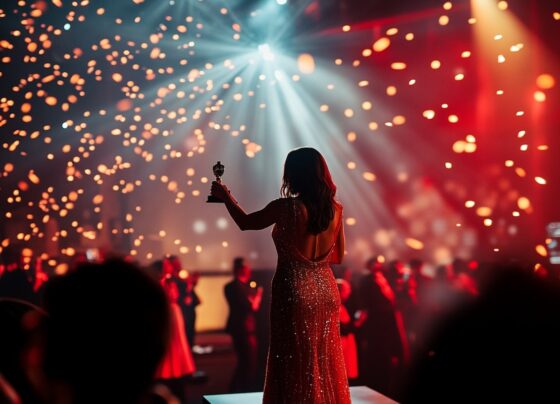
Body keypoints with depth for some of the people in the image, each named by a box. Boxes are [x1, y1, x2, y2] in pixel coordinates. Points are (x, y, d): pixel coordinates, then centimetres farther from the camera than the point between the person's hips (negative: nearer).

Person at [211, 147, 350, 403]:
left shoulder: (286, 207, -15)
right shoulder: (335, 209, -1)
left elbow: (245, 223, 1)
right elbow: (338, 256, 9)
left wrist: (225, 196, 17)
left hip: (294, 292, -5)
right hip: (325, 291, 5)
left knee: (295, 364, 6)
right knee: (325, 362, 15)